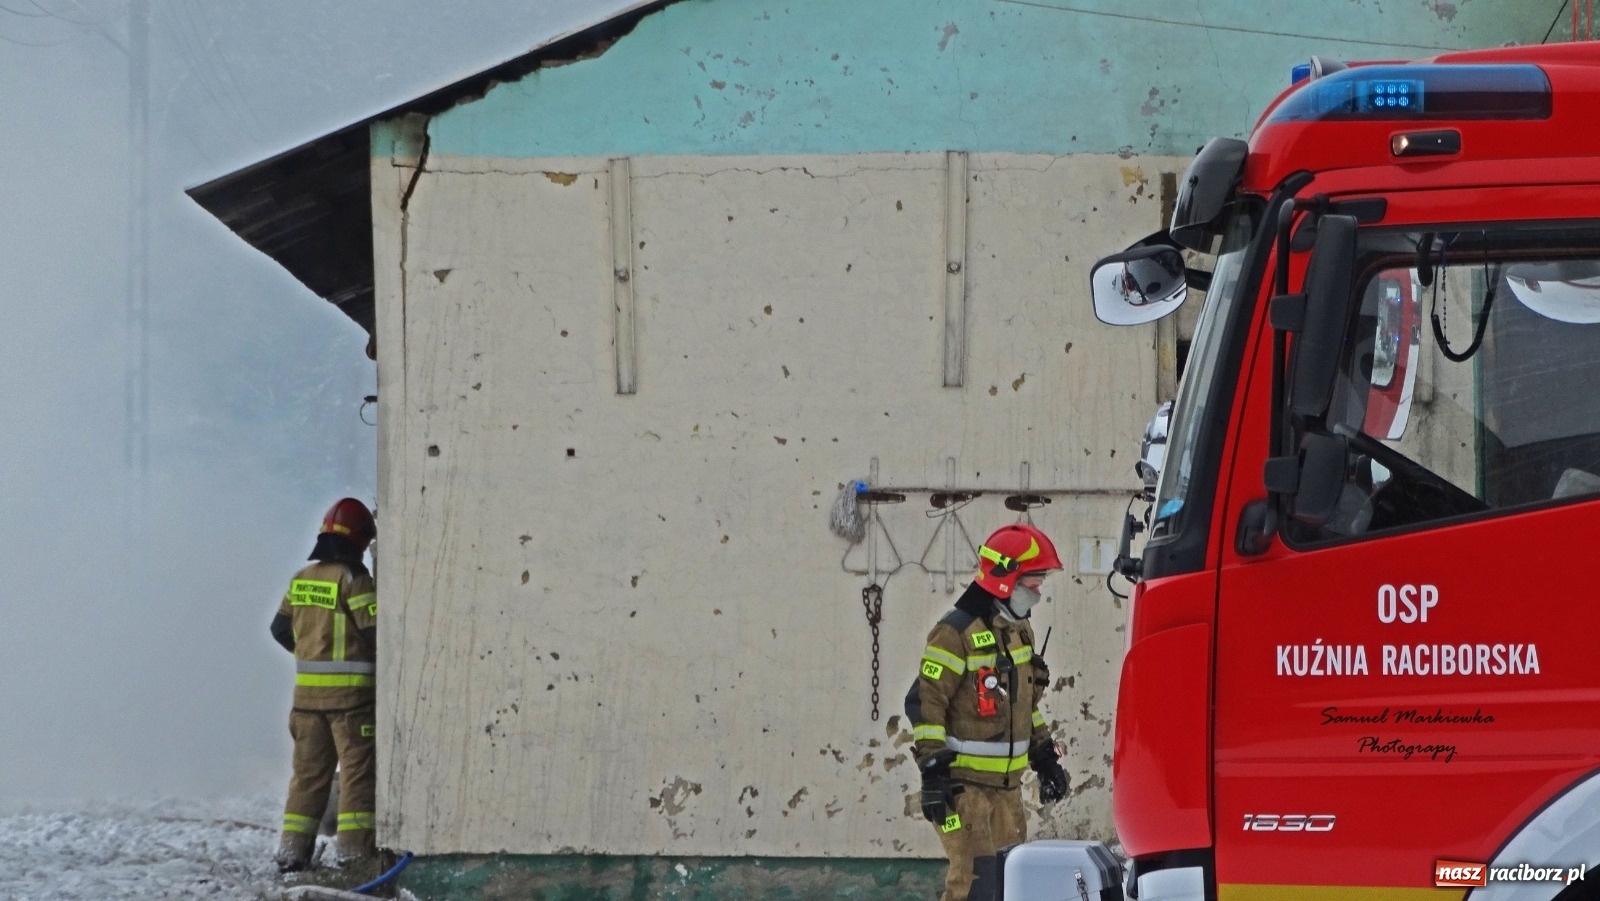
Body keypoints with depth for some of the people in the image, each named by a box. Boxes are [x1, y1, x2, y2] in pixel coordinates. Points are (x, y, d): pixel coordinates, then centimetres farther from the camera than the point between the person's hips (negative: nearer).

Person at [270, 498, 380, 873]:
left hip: (307, 688, 6)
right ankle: (355, 848, -6)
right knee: (358, 769, -2)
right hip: (351, 688, -6)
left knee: (309, 771, 12)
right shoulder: (352, 578, -12)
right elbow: (376, 629, -16)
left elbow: (281, 628, 15)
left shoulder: (301, 579, 9)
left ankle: (293, 849, 10)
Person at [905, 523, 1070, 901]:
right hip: (964, 782, -9)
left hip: (1006, 783, 9)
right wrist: (933, 769, -21)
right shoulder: (957, 632, -14)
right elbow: (925, 702, -17)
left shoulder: (1019, 630, 14)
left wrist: (1045, 757, 22)